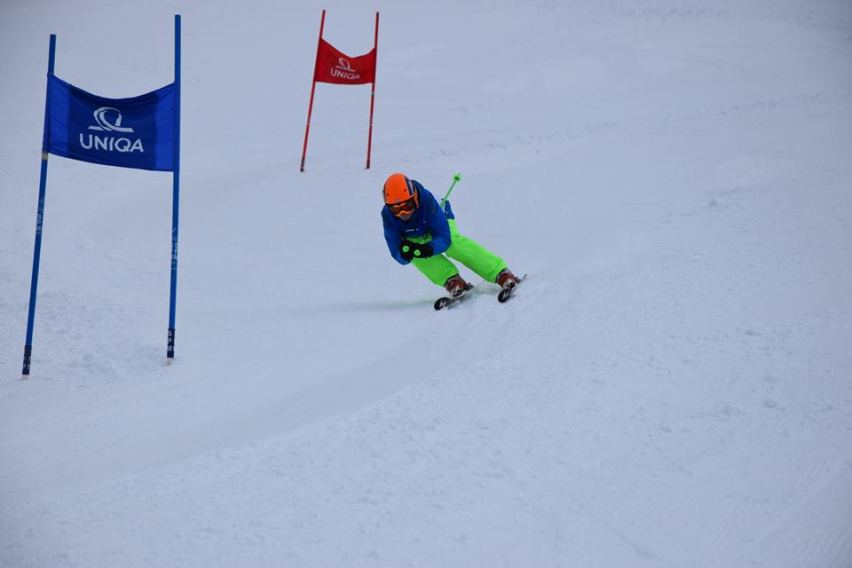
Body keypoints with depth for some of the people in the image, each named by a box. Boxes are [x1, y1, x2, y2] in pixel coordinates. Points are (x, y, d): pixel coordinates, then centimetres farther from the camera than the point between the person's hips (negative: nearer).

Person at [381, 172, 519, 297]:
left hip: (440, 225, -2)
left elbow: (444, 238, -36)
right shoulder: (388, 215, -31)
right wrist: (404, 254, -52)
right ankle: (452, 281, -32)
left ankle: (502, 274, -33)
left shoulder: (426, 200, -39)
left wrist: (428, 249, -56)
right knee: (416, 253, -32)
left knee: (455, 244, -31)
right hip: (415, 239, 2)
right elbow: (397, 255, -28)